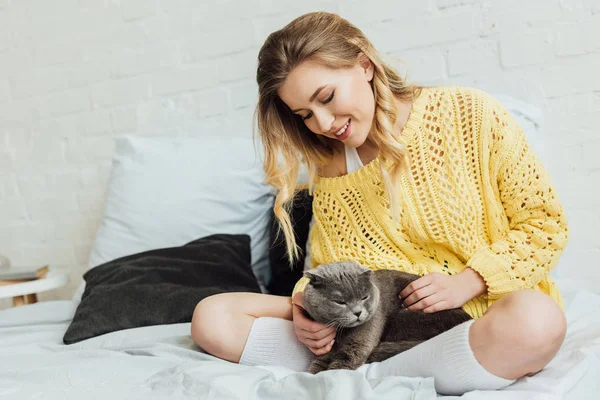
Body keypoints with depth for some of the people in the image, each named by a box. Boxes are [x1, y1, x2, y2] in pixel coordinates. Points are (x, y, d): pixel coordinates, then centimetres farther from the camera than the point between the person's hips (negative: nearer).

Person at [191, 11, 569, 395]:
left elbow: (547, 222, -2)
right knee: (212, 318, -11)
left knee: (536, 318, -40)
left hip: (480, 320, -2)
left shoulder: (473, 115, -6)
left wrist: (468, 281, -15)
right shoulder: (330, 169, 4)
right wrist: (308, 307, -14)